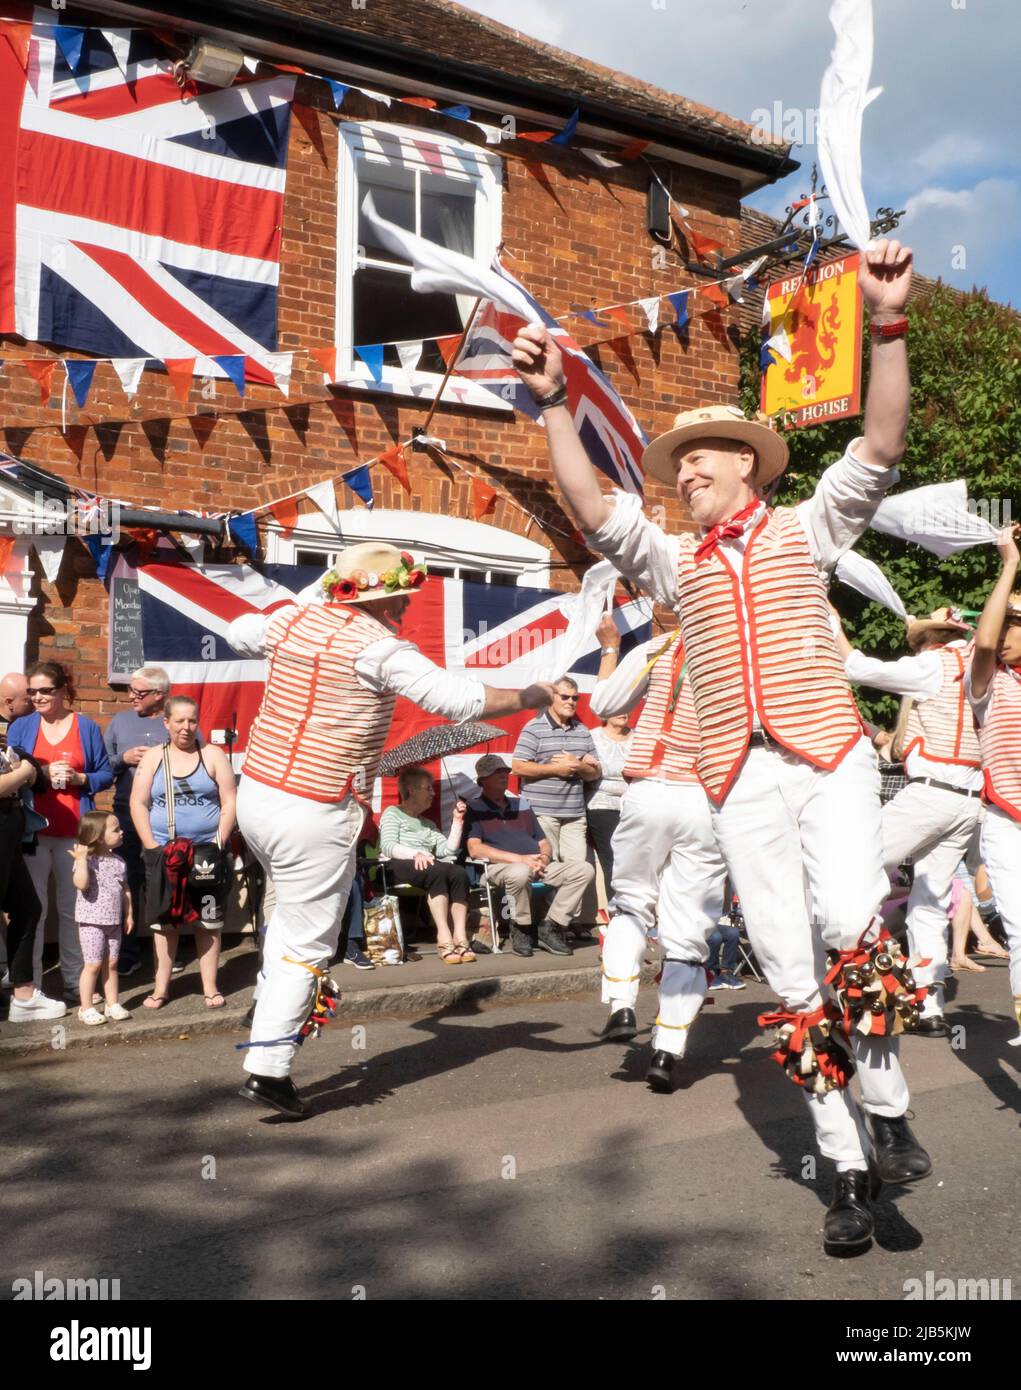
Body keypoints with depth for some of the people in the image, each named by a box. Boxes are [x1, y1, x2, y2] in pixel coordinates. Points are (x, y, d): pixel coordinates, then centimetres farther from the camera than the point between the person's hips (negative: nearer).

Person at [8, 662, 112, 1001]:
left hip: (74, 833, 0)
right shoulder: (20, 727, 7)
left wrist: (79, 778, -13)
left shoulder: (86, 727, 5)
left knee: (73, 908, 5)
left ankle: (74, 979, 13)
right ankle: (30, 983, 6)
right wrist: (43, 774, -14)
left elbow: (105, 774, 7)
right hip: (32, 831, 0)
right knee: (32, 907, -1)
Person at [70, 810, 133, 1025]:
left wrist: (129, 915, 11)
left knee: (111, 964, 11)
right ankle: (86, 1008, 8)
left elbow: (125, 889, 14)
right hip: (92, 921, -6)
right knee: (93, 965, -2)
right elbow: (81, 884, -28)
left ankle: (113, 1003, 19)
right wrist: (81, 859, -29)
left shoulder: (119, 861, 8)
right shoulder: (87, 860, -12)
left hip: (114, 921, 6)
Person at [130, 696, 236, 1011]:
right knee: (164, 921, 6)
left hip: (207, 852, -1)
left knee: (208, 921, 3)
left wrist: (219, 843, -9)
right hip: (163, 852, 1)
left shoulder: (213, 756, 3)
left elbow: (229, 803, 0)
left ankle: (210, 987, 9)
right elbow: (138, 804, 1)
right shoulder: (153, 757, 5)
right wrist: (152, 847, -7)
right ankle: (161, 987, 14)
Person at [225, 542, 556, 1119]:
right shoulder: (378, 646, -15)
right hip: (316, 815, -8)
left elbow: (239, 633, 27)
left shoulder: (295, 618, 6)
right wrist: (529, 697, -4)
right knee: (309, 941, 3)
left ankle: (273, 1005, 27)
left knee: (295, 905, 31)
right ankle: (269, 1069, 6)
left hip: (256, 792, 8)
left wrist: (312, 596, 30)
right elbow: (458, 699, -19)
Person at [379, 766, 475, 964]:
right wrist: (415, 854, -21)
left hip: (427, 865, 6)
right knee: (437, 871, -36)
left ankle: (460, 936, -35)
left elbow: (447, 849, 16)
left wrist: (457, 821, 13)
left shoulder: (428, 824, 33)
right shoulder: (392, 813, 14)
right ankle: (444, 938, -42)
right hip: (398, 866, -6)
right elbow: (388, 846, -6)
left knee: (459, 873, -27)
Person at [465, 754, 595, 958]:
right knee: (520, 872, -41)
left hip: (538, 865, 6)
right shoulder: (474, 809, 7)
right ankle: (521, 930, -15)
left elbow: (544, 843, 26)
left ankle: (550, 927, -10)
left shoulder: (522, 806, 26)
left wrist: (544, 857, -1)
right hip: (500, 866, -6)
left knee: (584, 870, -14)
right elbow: (475, 850, -9)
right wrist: (520, 859, -17)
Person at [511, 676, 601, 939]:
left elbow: (595, 772, 16)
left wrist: (578, 766, -6)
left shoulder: (583, 732, 16)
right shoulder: (534, 728, -1)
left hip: (574, 813, 5)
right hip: (541, 811, -5)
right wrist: (555, 769, -10)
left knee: (580, 867, 1)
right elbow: (518, 766, -9)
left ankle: (582, 923, 9)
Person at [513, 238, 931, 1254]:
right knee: (791, 974, 1)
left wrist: (886, 323, -12)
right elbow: (592, 511, 3)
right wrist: (553, 404, -6)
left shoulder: (806, 530, 13)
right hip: (738, 782, 3)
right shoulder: (674, 562, 18)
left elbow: (880, 448, -1)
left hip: (829, 759, -2)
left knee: (852, 924, -26)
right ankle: (847, 1169, 11)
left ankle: (889, 1112, -4)